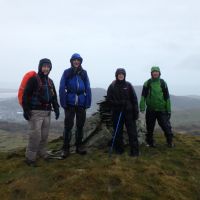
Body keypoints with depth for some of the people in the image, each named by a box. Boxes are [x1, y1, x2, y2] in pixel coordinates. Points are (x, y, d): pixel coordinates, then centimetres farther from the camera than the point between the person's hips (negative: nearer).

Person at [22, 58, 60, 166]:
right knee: (35, 135, -9)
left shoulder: (50, 81, 15)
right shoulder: (33, 79, -7)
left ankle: (42, 152, 27)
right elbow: (26, 95, -12)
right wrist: (26, 110, -17)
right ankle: (30, 157, 3)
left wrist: (56, 108, 11)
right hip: (35, 112, -7)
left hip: (47, 112, 7)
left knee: (44, 135, 11)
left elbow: (54, 96, 20)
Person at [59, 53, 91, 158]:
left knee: (80, 125, 11)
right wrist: (63, 103, -12)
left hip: (81, 103, 3)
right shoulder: (67, 72, -1)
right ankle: (66, 148, 12)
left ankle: (79, 146, 25)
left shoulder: (84, 73, 6)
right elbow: (62, 88, -5)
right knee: (68, 125, 0)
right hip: (70, 103, -3)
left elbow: (88, 88, 2)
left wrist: (88, 103, -5)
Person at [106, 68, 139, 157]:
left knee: (132, 131, -2)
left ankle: (135, 150, 5)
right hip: (117, 112, 1)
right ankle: (119, 149, 23)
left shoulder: (128, 85, 3)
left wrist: (136, 112, -3)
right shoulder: (112, 86, 2)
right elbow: (108, 99, 1)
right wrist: (118, 103, -13)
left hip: (128, 112, -1)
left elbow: (134, 99, 2)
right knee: (118, 132, 9)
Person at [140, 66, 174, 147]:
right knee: (150, 127, 8)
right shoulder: (147, 83, -1)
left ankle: (170, 141, 19)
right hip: (150, 109, 0)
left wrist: (169, 110, 2)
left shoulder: (163, 83, 2)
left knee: (166, 126, -1)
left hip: (162, 110, 0)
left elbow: (167, 97, 4)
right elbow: (143, 96, -4)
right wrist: (142, 107, -16)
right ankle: (150, 142, 25)